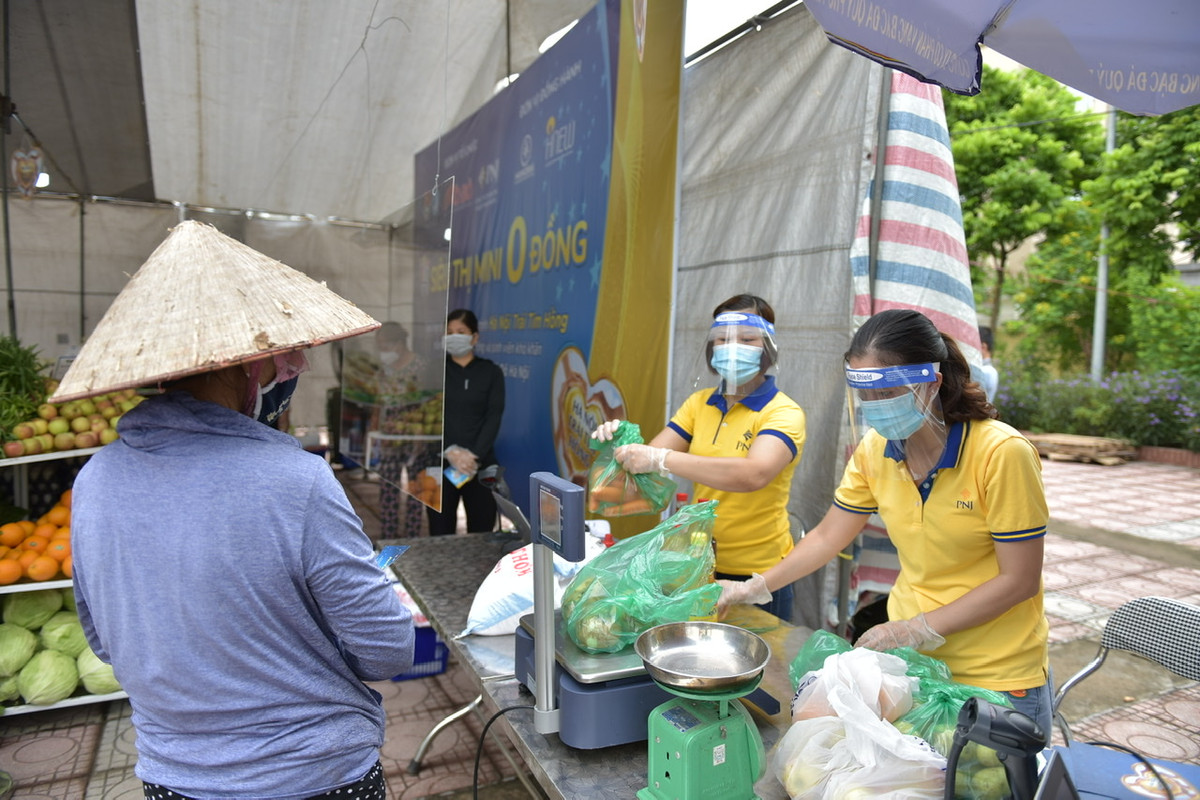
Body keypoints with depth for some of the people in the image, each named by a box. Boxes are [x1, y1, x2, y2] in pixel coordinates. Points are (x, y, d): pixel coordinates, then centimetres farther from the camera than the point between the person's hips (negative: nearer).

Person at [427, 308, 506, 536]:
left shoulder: (491, 372, 8)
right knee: (440, 533, -1)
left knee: (481, 533, 1)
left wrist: (474, 454, -14)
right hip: (440, 463, 0)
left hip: (480, 464, 0)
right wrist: (450, 451, -14)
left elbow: (494, 418, -1)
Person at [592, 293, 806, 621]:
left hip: (758, 576, -5)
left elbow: (753, 474, -34)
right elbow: (651, 457, -4)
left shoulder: (784, 413, -16)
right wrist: (624, 441, -26)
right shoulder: (699, 403, 2)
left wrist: (661, 459, -40)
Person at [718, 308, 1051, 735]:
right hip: (909, 661, 4)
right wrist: (756, 586, -2)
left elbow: (1018, 580, -16)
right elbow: (827, 536, 4)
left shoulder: (1002, 454, -20)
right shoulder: (874, 451, -5)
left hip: (998, 677, -4)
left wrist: (919, 629, -19)